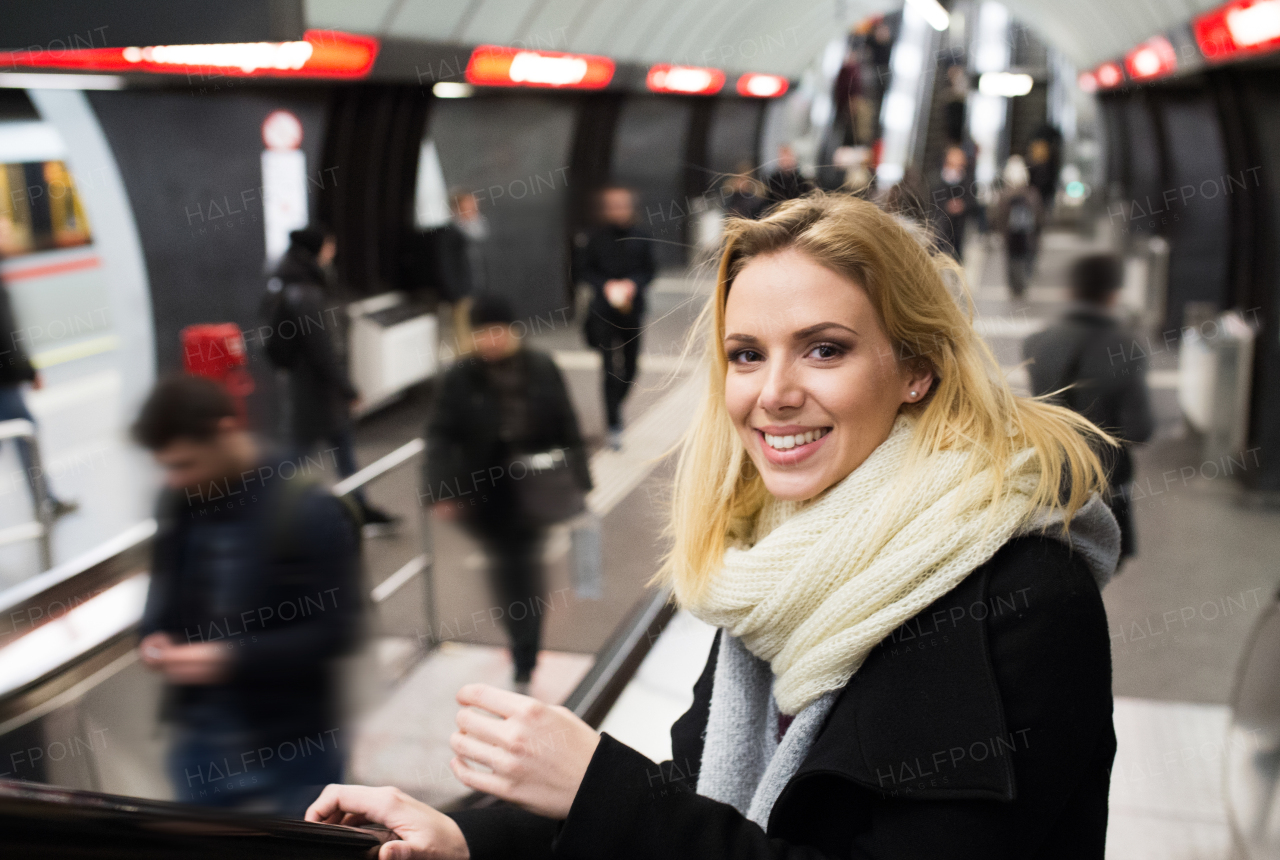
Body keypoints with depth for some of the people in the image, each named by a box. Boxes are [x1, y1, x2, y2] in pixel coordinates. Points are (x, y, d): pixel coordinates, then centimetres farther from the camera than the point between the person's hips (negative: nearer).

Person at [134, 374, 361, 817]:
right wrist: (153, 634, -3)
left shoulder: (309, 509, -17)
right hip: (198, 737, 5)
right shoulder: (178, 502, 0)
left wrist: (232, 657, -24)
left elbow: (334, 628, -17)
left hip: (289, 747, -5)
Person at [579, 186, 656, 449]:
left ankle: (615, 405, 38)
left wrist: (632, 284, -12)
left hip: (632, 309, 2)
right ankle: (614, 426, -1)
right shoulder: (597, 238, -3)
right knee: (611, 367, -7)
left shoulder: (640, 238, 1)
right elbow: (586, 269, 3)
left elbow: (649, 270, 6)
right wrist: (606, 285, -13)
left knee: (630, 368, 10)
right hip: (604, 311, -2)